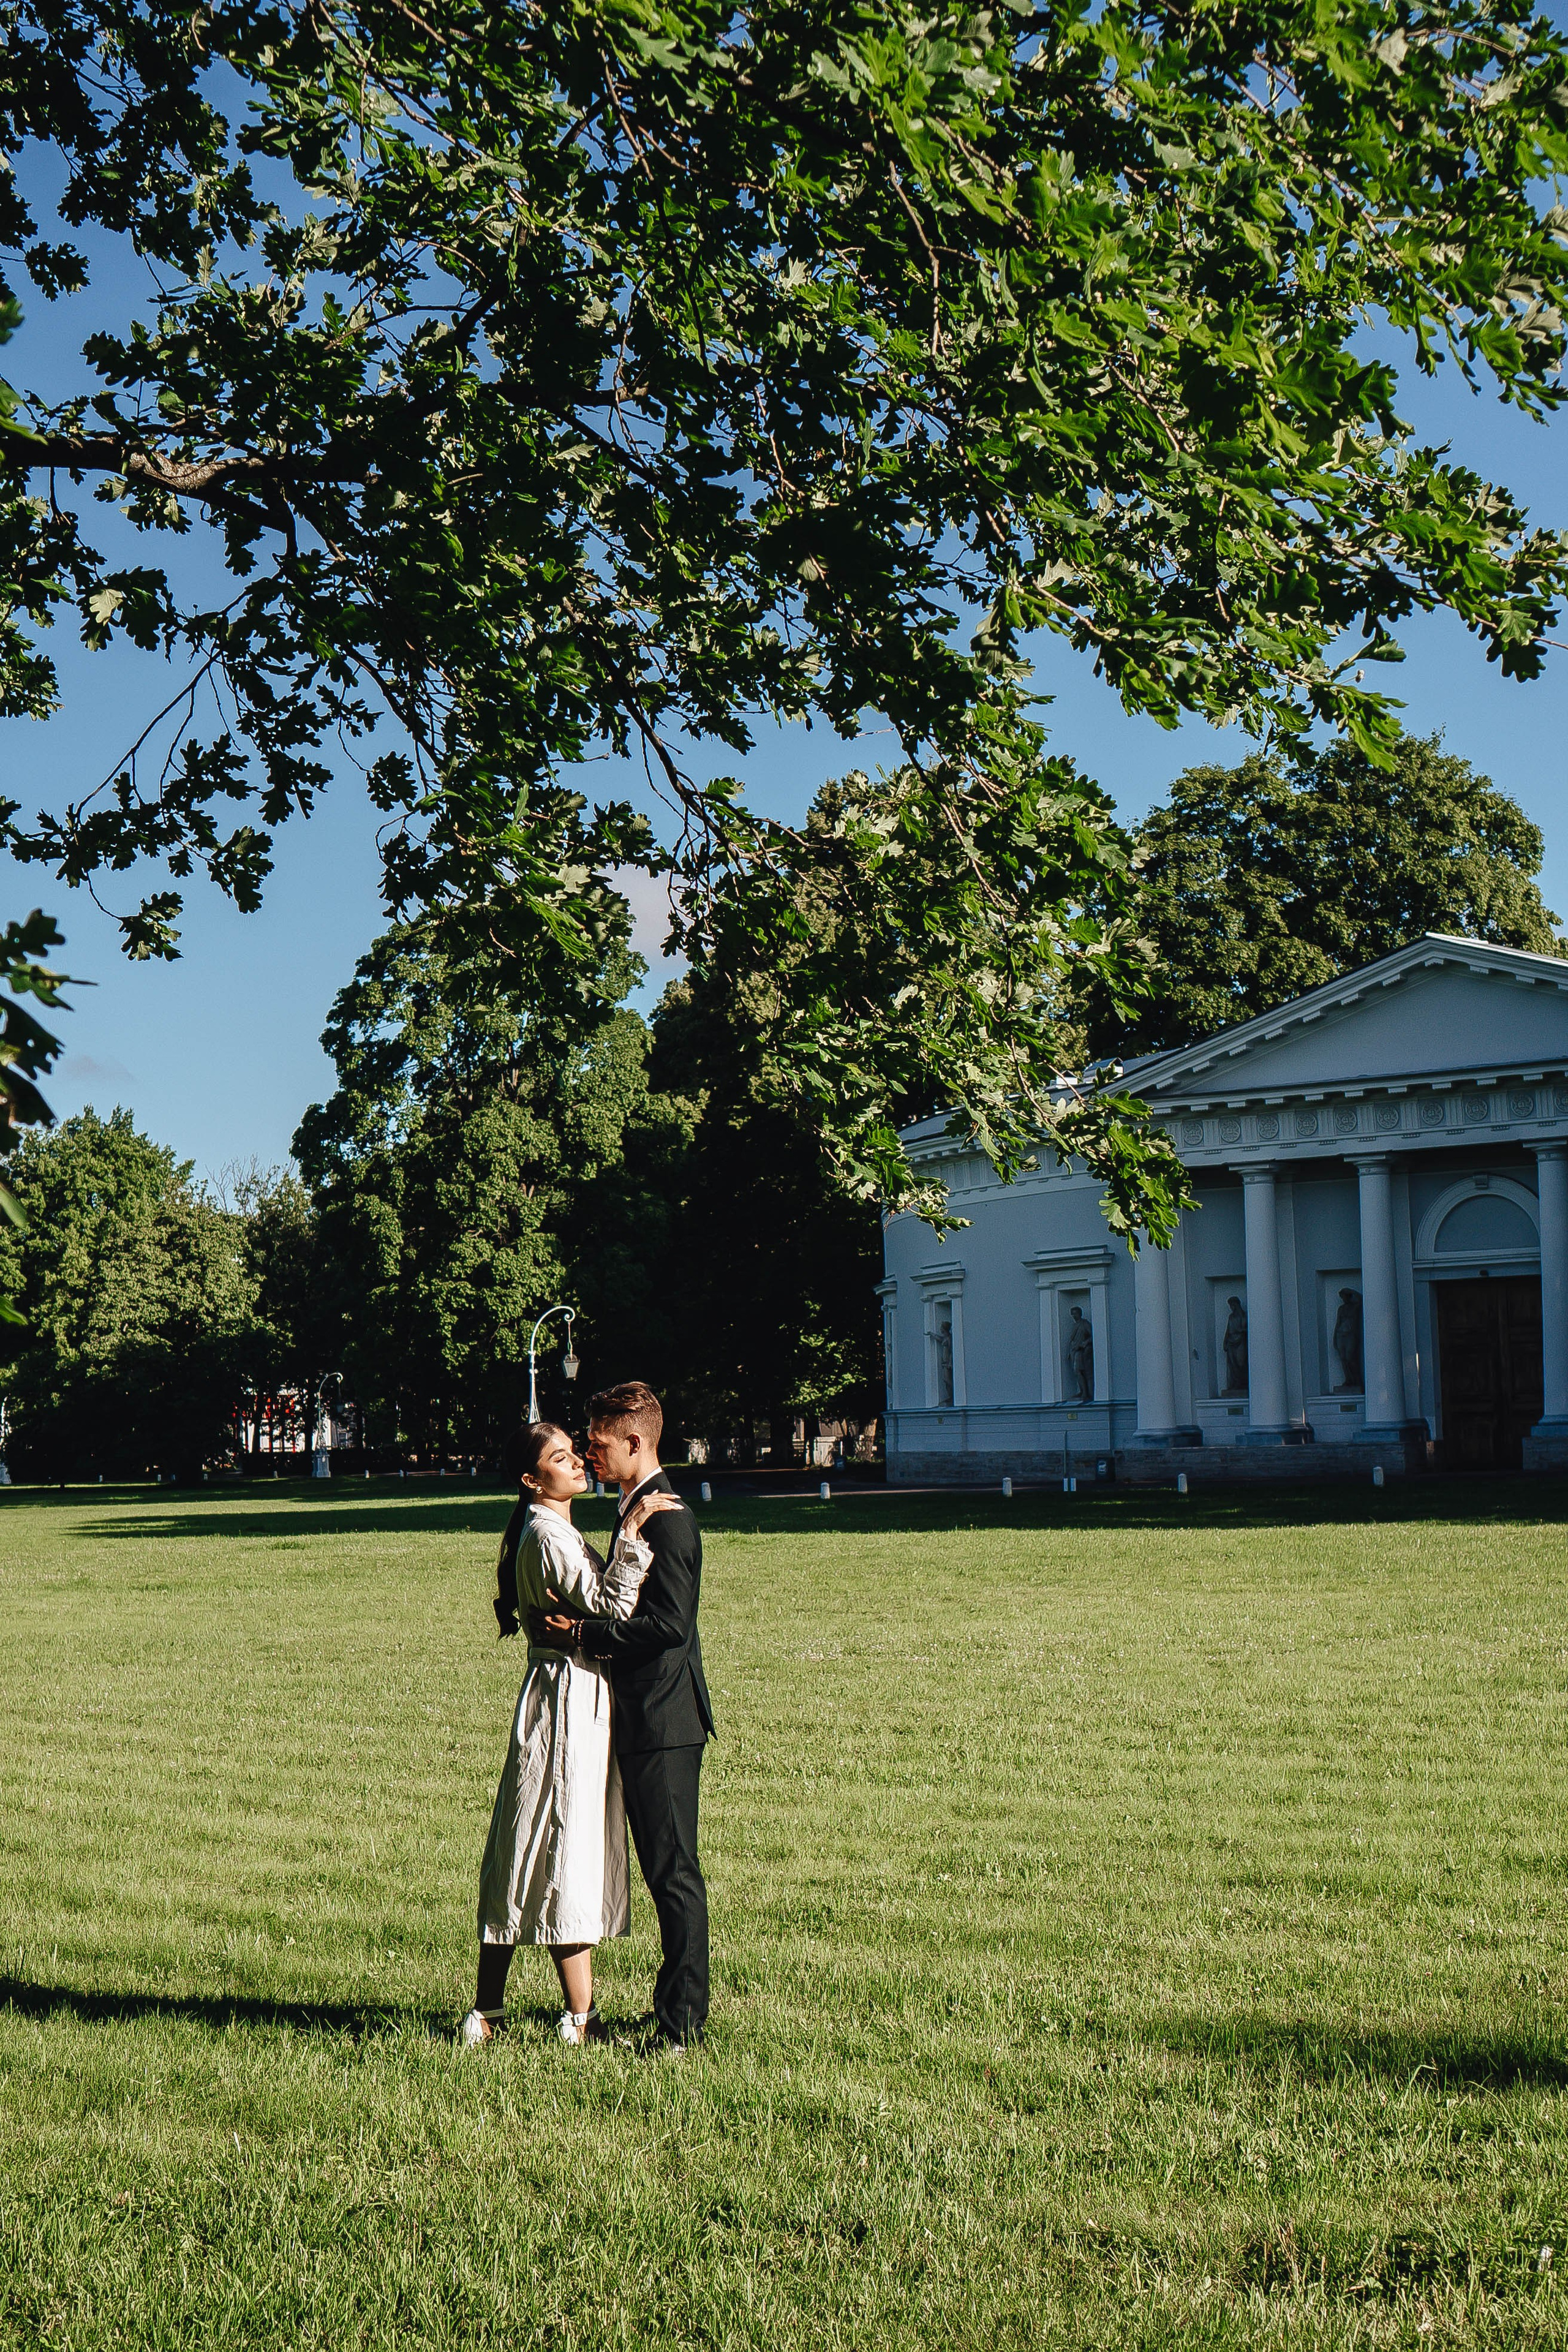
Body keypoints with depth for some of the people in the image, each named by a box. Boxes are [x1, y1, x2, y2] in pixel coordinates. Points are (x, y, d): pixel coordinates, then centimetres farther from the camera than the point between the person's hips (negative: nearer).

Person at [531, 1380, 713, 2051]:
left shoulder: (666, 1517, -17)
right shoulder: (638, 1509, 15)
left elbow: (669, 1624, -23)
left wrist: (582, 1633, -19)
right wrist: (578, 1626, 9)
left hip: (664, 1719, -10)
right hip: (644, 1718, 10)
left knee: (673, 1870, -4)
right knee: (662, 1868, 16)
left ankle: (683, 2020, 3)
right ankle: (676, 2002, 25)